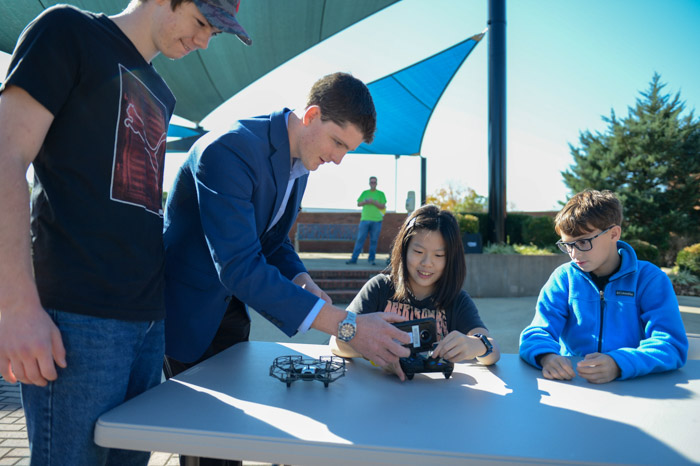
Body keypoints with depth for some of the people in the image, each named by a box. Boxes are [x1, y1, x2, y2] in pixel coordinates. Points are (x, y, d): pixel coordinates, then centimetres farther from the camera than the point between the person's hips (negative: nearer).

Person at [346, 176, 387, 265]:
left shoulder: (381, 194, 7)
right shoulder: (365, 193, 13)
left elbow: (383, 206, -2)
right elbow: (358, 204, 10)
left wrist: (373, 202, -14)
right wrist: (365, 202, -8)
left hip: (376, 220, -1)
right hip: (365, 219, 1)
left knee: (374, 240, 0)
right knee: (360, 239, -1)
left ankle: (371, 259, 8)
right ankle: (354, 259, 1)